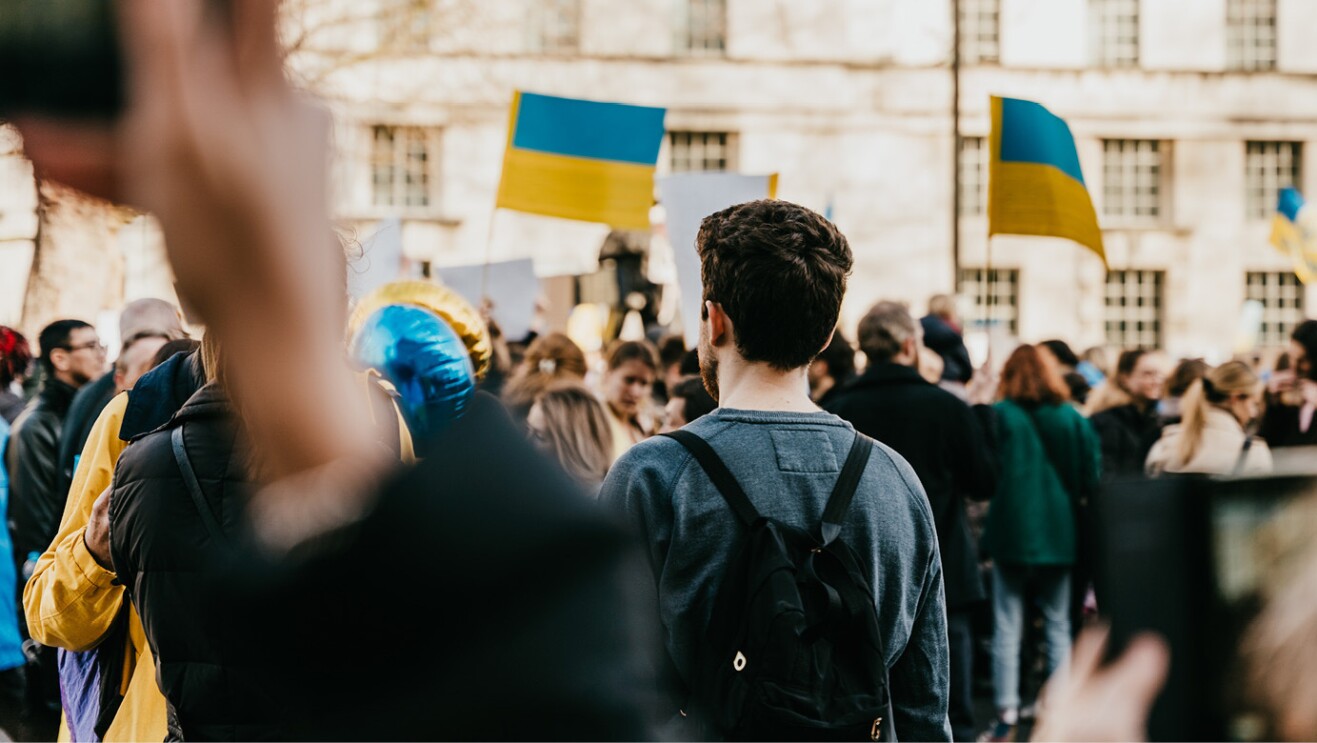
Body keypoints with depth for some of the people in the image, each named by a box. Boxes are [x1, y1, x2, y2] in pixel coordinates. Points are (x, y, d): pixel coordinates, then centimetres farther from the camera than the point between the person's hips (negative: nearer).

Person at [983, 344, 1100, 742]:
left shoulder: (1000, 415, -7)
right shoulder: (1072, 419, 0)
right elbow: (1091, 477, 0)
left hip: (1011, 532, -2)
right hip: (1059, 535, 2)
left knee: (1007, 627, 2)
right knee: (1058, 625, 11)